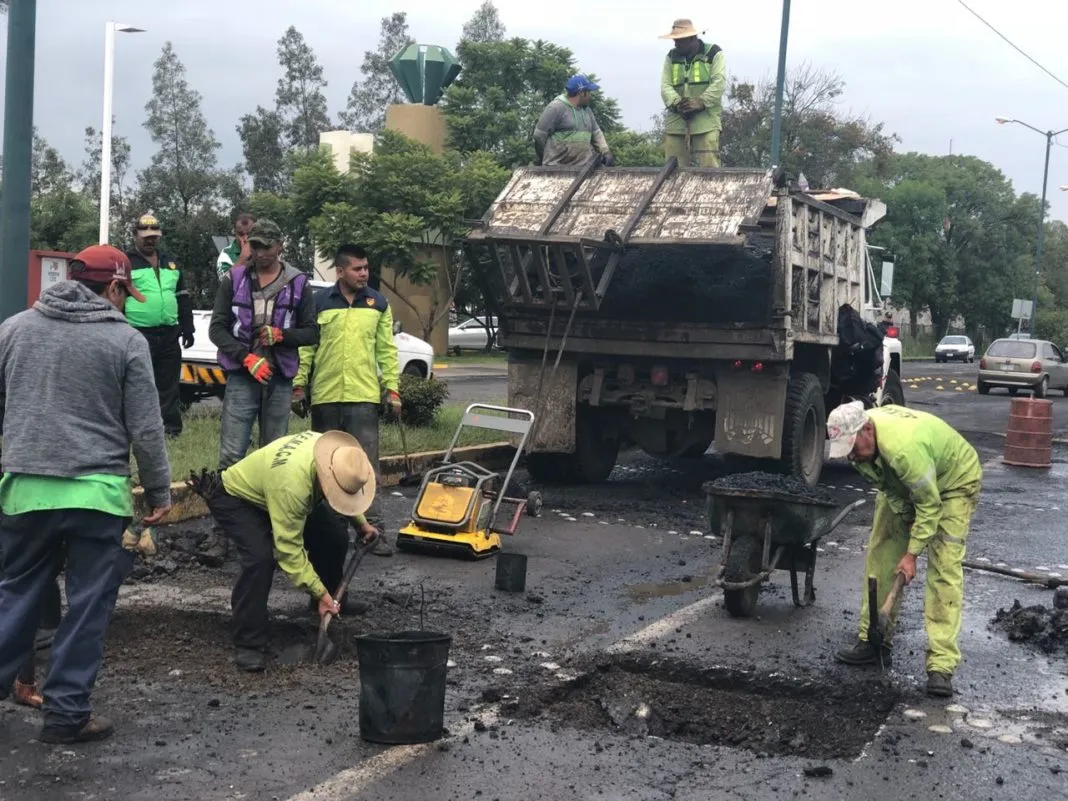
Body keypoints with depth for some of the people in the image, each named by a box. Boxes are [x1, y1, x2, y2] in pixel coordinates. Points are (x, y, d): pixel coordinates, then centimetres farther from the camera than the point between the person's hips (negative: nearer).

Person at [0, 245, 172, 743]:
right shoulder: (126, 340, -4)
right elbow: (145, 429, -3)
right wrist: (159, 491, 7)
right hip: (96, 492, -3)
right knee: (87, 605, 7)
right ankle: (66, 712, 11)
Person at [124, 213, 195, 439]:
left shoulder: (170, 264, 17)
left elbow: (183, 298, 21)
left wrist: (187, 328, 15)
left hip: (169, 335, 6)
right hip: (138, 335, -5)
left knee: (169, 383, 10)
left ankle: (171, 426, 17)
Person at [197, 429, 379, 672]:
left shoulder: (334, 453, -20)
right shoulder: (291, 484, -43)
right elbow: (289, 548, -37)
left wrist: (361, 523, 11)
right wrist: (320, 593, -33)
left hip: (267, 490, 8)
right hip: (234, 498, -8)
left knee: (334, 535, 0)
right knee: (261, 557, -31)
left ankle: (333, 600, 25)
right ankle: (247, 645, -20)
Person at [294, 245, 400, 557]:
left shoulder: (378, 304, 6)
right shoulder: (319, 303, 3)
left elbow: (386, 350, 7)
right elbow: (307, 347, 4)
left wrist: (392, 389, 2)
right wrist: (300, 384, -2)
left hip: (364, 396, 0)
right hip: (325, 396, 0)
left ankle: (372, 527, -2)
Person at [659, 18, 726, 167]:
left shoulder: (714, 54, 4)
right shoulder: (672, 57, 17)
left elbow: (719, 83, -6)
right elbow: (665, 85, 5)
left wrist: (700, 103, -19)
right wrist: (677, 103, -14)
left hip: (706, 121, -4)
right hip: (675, 121, 4)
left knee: (708, 166, -12)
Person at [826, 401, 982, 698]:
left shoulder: (904, 447, -43)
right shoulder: (859, 437, -19)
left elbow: (930, 504, -33)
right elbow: (884, 483, -2)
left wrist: (912, 553, -28)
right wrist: (905, 515, -10)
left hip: (955, 482, -8)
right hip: (901, 483, 8)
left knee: (944, 567, -17)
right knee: (880, 553, 3)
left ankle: (941, 665, -20)